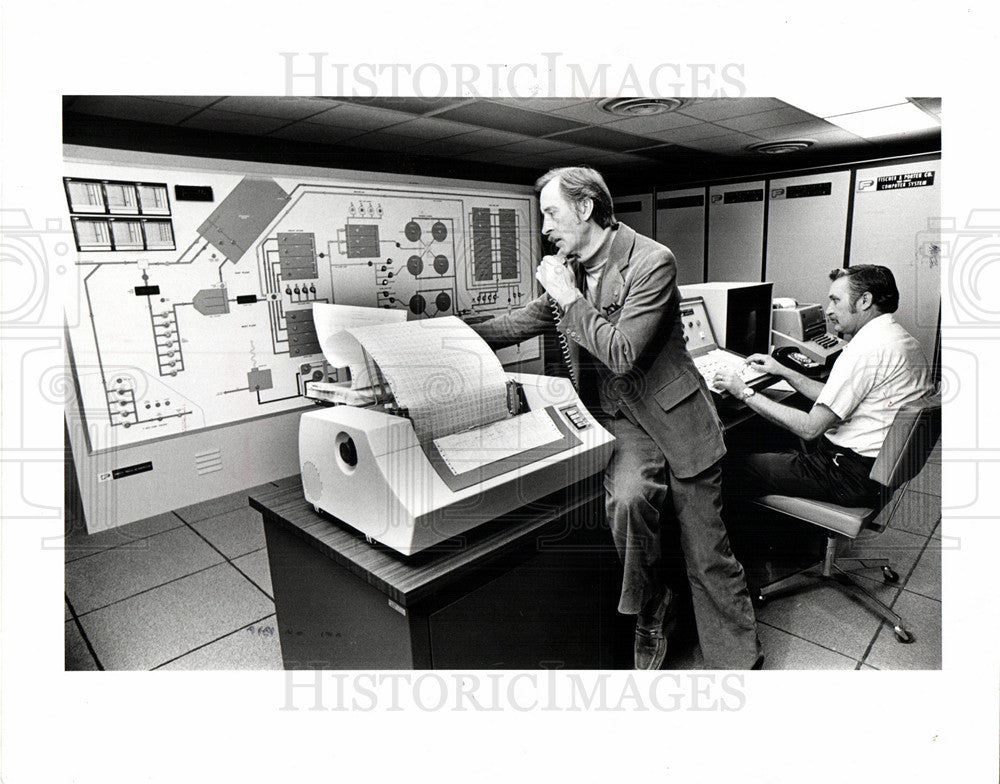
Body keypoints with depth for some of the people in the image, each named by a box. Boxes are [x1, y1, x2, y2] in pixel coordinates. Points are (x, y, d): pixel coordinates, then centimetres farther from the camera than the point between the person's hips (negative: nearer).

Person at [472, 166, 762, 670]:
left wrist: (571, 300, -14)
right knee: (626, 498, -27)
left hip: (671, 413, -4)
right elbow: (521, 323, 16)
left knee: (708, 558, 2)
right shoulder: (569, 268, 7)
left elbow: (622, 355, -21)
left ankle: (738, 664, 23)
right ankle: (650, 617, 1)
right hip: (618, 418, 4)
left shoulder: (652, 261, -14)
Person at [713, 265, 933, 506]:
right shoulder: (902, 338, 11)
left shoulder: (866, 348, -22)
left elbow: (810, 428, -23)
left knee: (742, 466, -3)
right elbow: (834, 402, 16)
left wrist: (746, 393, -17)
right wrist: (784, 372, 13)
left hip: (852, 477, -10)